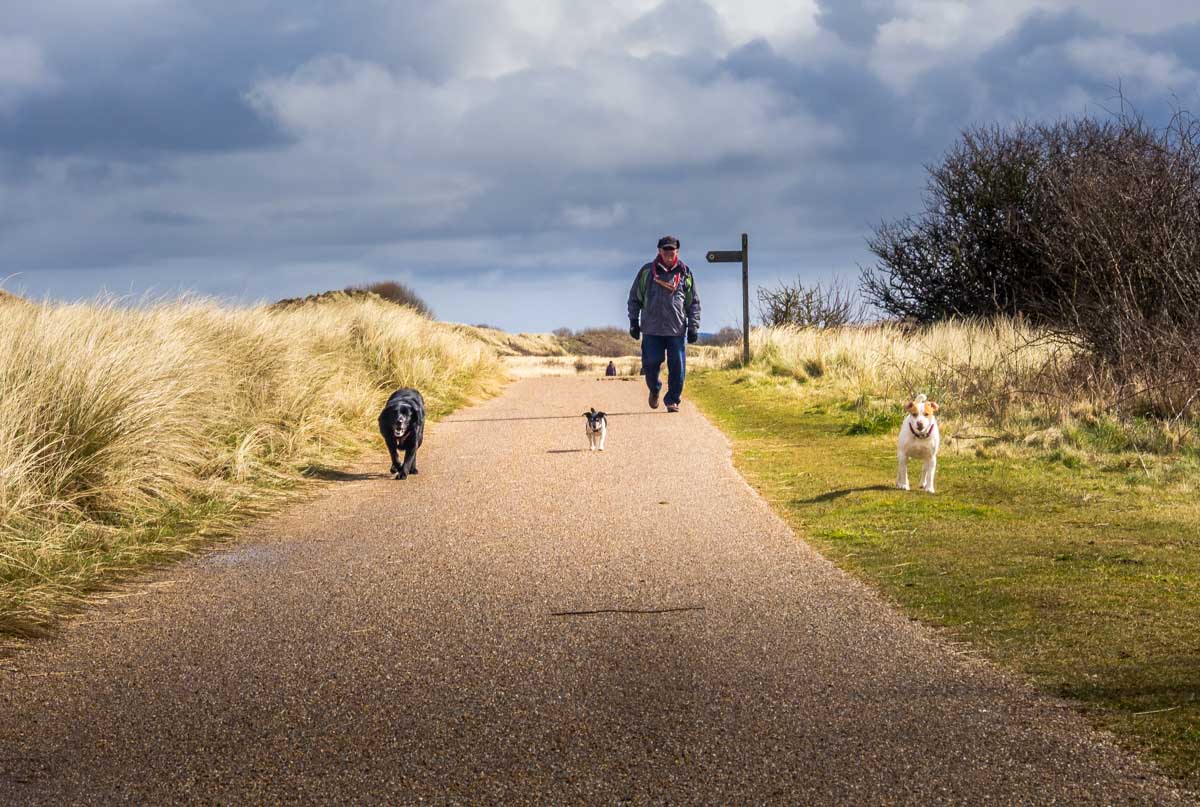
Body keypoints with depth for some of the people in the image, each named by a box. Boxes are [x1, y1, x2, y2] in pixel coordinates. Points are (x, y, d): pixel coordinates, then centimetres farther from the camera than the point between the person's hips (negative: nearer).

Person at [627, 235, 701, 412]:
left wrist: (693, 327, 4)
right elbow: (635, 297, 12)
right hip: (651, 329, 0)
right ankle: (654, 389, 28)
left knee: (677, 366, -3)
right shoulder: (647, 271, 5)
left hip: (677, 329, 0)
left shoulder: (684, 273, 7)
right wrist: (634, 321, 7)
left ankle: (672, 400, 10)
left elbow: (693, 303, 11)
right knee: (651, 364, -1)